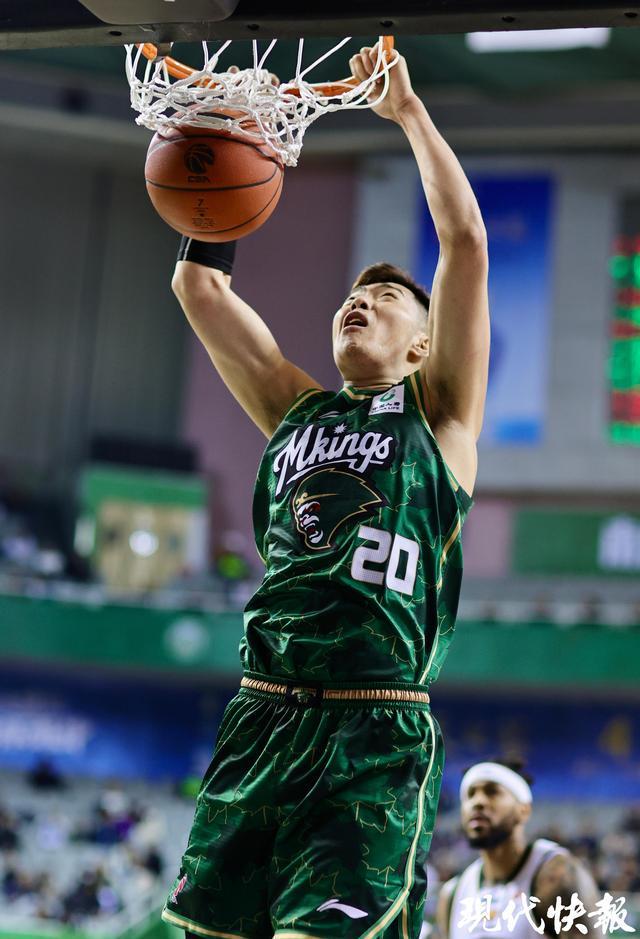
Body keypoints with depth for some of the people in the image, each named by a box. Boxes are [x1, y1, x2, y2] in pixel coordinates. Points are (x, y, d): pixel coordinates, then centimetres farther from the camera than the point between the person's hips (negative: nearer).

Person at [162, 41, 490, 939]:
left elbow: (466, 241, 0)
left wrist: (411, 111, 4)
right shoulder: (299, 413, 19)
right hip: (261, 718, 5)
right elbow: (201, 286, 20)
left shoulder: (438, 414, 8)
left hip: (375, 734, -5)